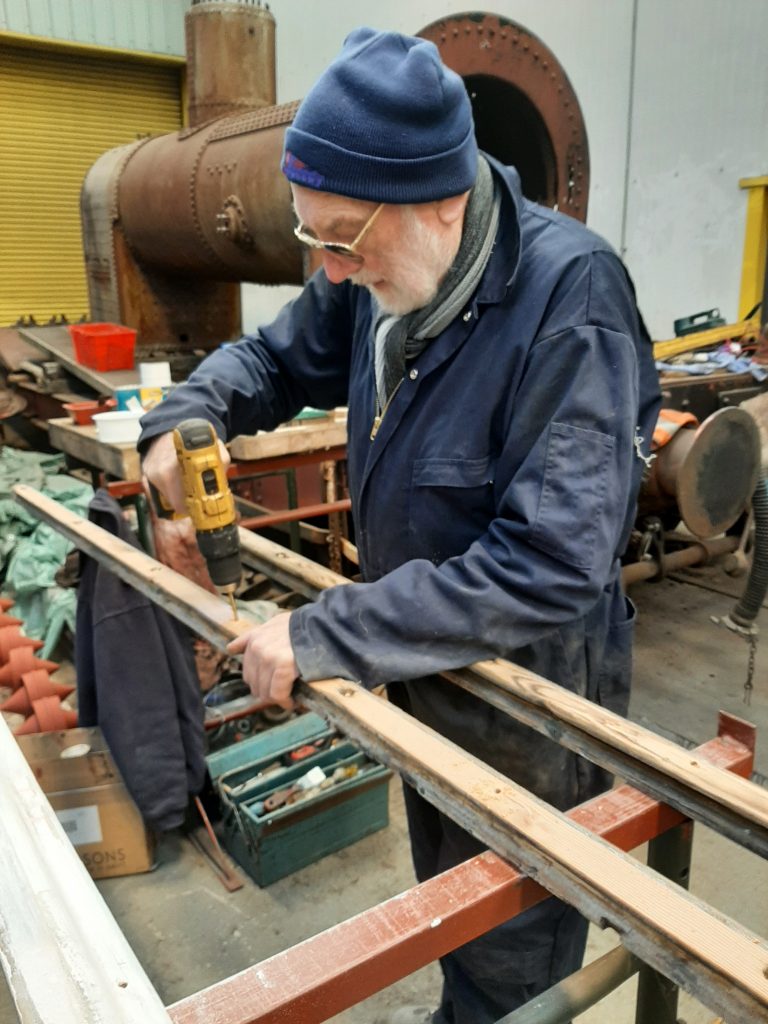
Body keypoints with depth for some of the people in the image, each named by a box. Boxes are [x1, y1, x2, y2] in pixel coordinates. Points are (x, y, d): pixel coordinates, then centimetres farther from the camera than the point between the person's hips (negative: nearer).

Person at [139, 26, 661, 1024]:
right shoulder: (379, 275, -7)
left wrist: (322, 638, -30)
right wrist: (186, 415, -9)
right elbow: (278, 356, 12)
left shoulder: (571, 302, -29)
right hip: (424, 673, 7)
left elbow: (550, 567, -34)